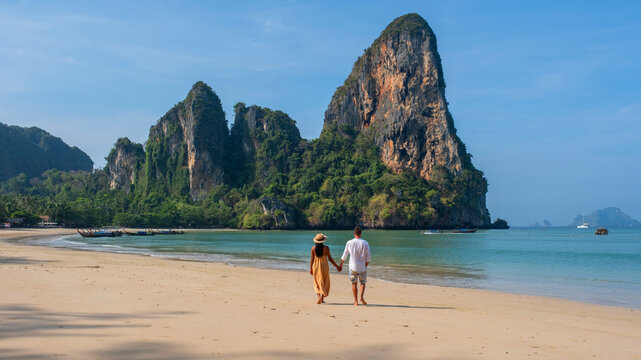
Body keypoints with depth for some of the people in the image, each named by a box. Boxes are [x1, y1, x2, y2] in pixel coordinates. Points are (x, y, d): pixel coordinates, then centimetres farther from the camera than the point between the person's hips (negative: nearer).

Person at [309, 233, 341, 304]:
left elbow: (312, 259, -2)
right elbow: (330, 259, -9)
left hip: (315, 266, 2)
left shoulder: (313, 248, -5)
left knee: (317, 282, 16)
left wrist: (310, 268, 8)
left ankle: (319, 295, 2)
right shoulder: (326, 248, -11)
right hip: (324, 266, -2)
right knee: (324, 283, 10)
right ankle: (322, 297, -1)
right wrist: (337, 266, 1)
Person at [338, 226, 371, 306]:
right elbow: (368, 258, -3)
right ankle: (362, 296, -10)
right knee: (363, 282, 15)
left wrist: (340, 265, 17)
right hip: (362, 267, 0)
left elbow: (344, 256, 5)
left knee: (354, 283, 12)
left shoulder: (349, 243, -3)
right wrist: (366, 266, 9)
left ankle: (356, 301, 11)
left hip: (353, 267, 0)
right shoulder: (365, 243, -5)